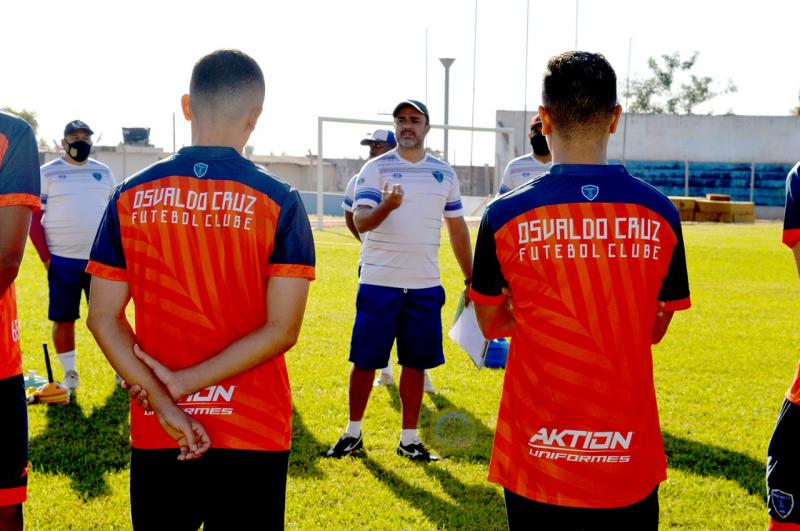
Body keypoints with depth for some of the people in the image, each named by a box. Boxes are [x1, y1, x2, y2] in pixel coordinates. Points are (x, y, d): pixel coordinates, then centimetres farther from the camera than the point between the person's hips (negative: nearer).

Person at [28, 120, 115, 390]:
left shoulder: (103, 172, 9)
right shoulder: (47, 173, 0)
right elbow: (33, 218, -1)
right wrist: (45, 257, -7)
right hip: (63, 263, -2)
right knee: (63, 319, 4)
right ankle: (69, 375, 16)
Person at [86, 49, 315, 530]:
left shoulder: (131, 196, 0)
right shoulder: (279, 201, -8)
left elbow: (104, 317, -3)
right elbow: (281, 330, -13)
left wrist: (165, 404, -9)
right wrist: (181, 383, -10)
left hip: (155, 435, 2)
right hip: (253, 435, -2)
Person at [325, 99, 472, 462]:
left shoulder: (444, 173, 9)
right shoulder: (376, 169, -2)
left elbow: (457, 230, 15)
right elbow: (360, 221, -14)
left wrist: (471, 279, 12)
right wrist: (387, 206, -35)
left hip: (425, 285, 3)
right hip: (379, 282, -3)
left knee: (416, 362, 6)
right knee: (365, 360, 2)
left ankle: (409, 438, 16)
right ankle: (353, 433, 16)